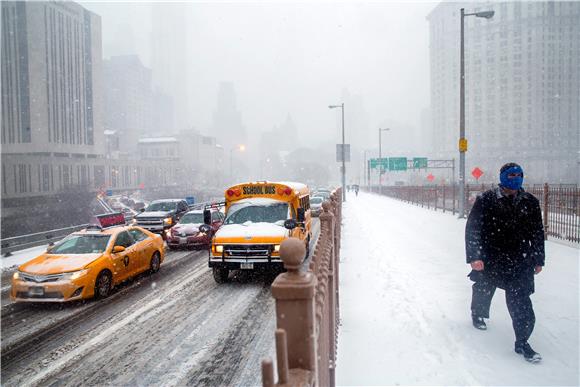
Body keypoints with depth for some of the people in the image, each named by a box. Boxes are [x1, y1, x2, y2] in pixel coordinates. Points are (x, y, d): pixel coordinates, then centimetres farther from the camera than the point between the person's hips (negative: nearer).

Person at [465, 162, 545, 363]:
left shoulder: (530, 202, -1)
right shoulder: (486, 200, -11)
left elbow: (538, 233, 9)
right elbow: (472, 229, -11)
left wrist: (538, 260, 11)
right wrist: (474, 256, -17)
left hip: (520, 264, 1)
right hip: (489, 261, -1)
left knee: (520, 302, -7)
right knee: (483, 290, 21)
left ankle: (522, 342, 7)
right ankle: (478, 314, 52)